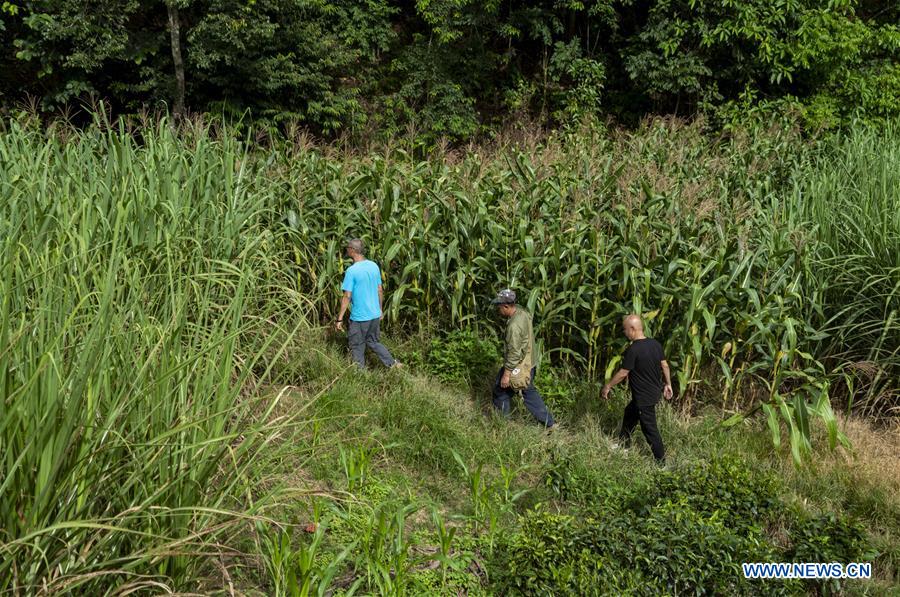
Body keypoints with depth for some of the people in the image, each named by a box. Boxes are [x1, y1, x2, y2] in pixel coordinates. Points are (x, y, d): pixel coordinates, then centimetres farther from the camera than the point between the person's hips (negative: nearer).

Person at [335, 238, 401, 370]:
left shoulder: (351, 271, -18)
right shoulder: (374, 266, 2)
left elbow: (347, 296, -17)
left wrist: (339, 319, -11)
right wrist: (380, 309, 23)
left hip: (359, 317, -6)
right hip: (375, 314, 6)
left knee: (357, 347, 9)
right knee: (374, 342, 22)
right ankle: (393, 364, 17)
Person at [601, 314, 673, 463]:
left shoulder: (633, 350, -25)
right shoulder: (655, 344, -3)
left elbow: (623, 373, -17)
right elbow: (665, 365, 6)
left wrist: (608, 386, -3)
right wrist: (668, 384, 20)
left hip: (644, 397, -9)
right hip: (654, 392, 9)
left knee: (649, 428, 5)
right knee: (630, 412, 27)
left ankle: (661, 461, 16)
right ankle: (623, 444, 43)